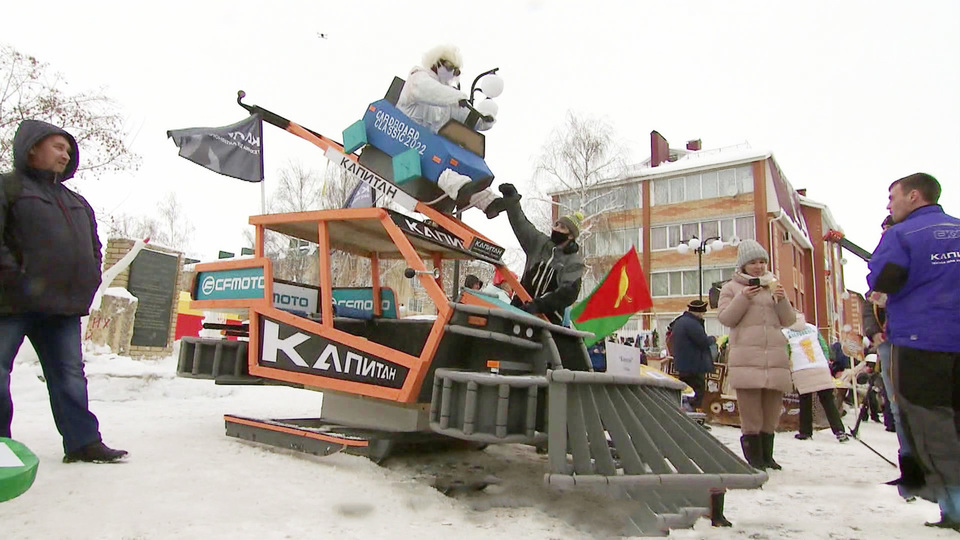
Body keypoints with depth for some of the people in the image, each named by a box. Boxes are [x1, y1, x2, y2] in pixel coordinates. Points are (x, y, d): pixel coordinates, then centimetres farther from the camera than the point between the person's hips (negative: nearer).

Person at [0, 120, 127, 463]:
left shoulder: (77, 203, 20)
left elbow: (93, 247, 24)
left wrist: (87, 284, 11)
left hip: (63, 306, 6)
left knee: (70, 375, 8)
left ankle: (82, 441, 13)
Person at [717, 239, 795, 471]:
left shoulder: (773, 285, 20)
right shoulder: (732, 287, 11)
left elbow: (788, 320, 15)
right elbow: (725, 318, 1)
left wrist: (781, 300, -4)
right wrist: (743, 298, -11)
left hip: (775, 355, 4)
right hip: (746, 356, -4)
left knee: (772, 411, 6)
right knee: (751, 412, -7)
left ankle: (766, 456, 16)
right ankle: (754, 457, 1)